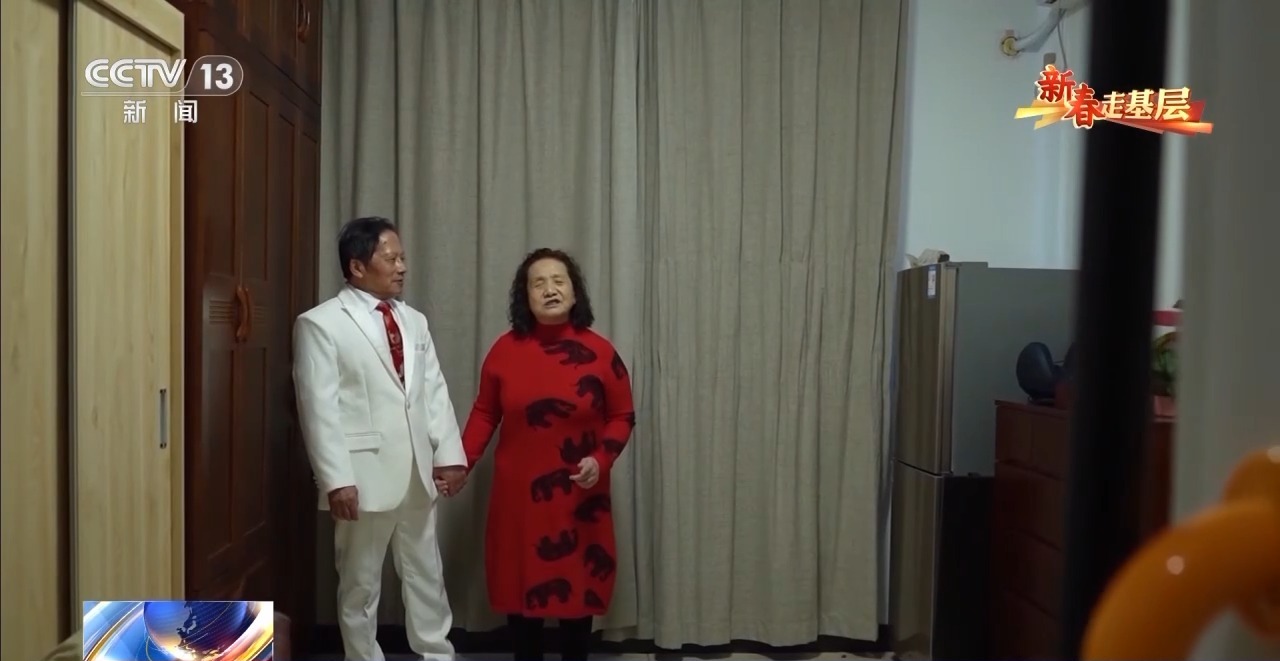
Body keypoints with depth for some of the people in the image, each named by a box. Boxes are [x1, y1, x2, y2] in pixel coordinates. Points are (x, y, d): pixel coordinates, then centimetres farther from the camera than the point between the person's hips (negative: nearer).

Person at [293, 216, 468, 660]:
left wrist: (448, 453, -1)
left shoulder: (414, 321, 12)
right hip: (364, 477, -5)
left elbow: (435, 392, 9)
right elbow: (319, 408, -13)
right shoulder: (320, 324, -7)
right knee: (360, 583, 9)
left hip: (418, 473, 6)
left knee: (426, 576, 15)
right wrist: (336, 479, -18)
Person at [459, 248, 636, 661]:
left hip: (579, 495, -1)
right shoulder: (505, 350, -3)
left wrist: (601, 459, -14)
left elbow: (622, 417, 1)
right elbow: (484, 413, 5)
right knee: (520, 581, 9)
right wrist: (460, 461, -5)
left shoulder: (600, 353, -6)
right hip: (518, 492, 1)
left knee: (578, 582, 7)